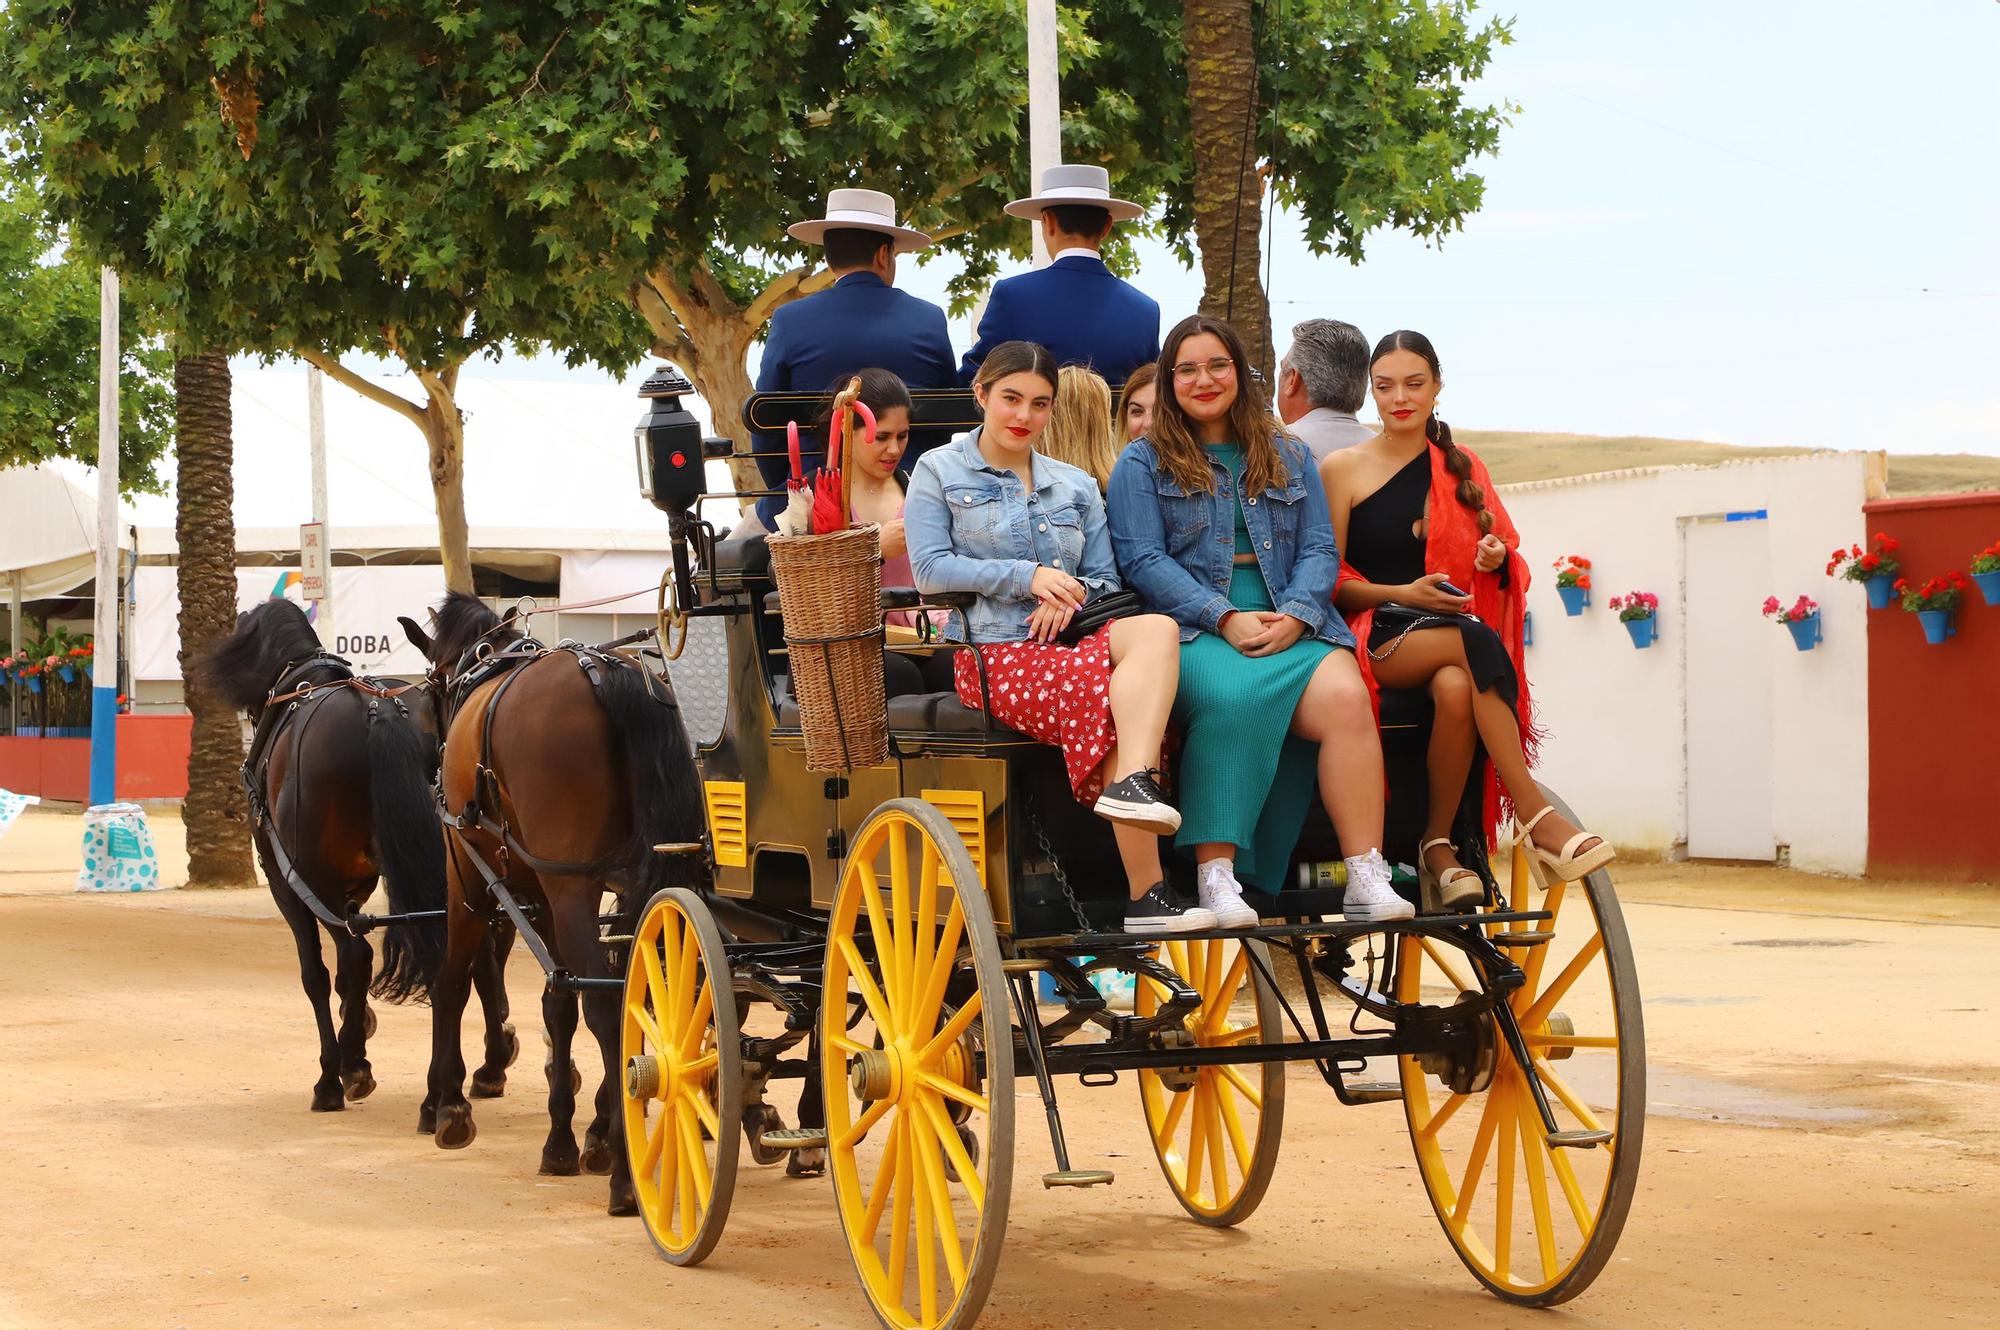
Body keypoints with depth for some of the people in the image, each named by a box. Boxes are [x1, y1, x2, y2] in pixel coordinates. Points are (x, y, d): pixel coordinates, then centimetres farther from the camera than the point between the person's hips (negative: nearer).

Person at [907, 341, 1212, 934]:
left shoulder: (1076, 486, 26)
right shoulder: (940, 471, 12)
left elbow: (1106, 580, 19)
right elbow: (930, 569, -2)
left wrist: (1070, 595, -5)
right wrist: (1026, 576, -12)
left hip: (1075, 639, 4)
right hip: (995, 655, -4)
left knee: (1155, 629, -32)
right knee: (1103, 686, -35)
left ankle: (1134, 782, -52)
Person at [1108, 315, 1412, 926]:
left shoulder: (1288, 457, 22)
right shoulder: (1143, 463, 12)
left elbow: (1320, 550, 13)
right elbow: (1142, 559, 0)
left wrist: (1295, 614, -8)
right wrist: (1225, 619, -13)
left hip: (1290, 625, 3)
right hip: (1194, 630, -3)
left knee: (1345, 694, -30)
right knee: (1230, 695, -39)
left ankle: (1367, 881, -33)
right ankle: (1215, 877, -40)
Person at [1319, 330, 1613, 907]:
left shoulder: (1462, 470, 19)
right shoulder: (1344, 468, 7)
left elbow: (1504, 569, 22)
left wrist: (1496, 561, -2)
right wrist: (1402, 593, -14)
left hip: (1456, 633, 3)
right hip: (1378, 639, -3)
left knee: (1456, 688, -36)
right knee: (1473, 642, -36)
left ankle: (1438, 844, -24)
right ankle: (1534, 813, -37)